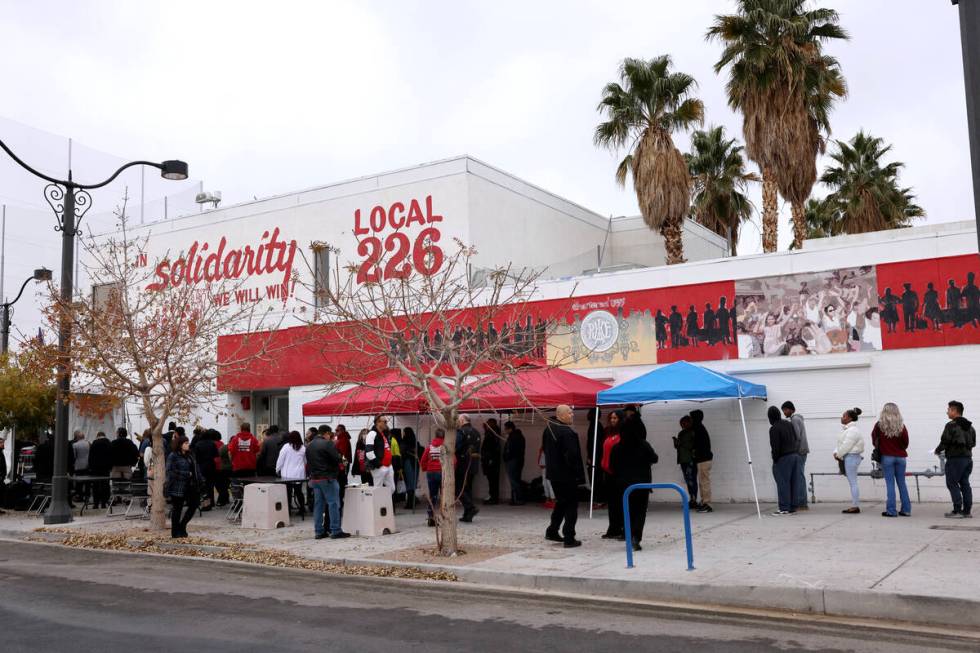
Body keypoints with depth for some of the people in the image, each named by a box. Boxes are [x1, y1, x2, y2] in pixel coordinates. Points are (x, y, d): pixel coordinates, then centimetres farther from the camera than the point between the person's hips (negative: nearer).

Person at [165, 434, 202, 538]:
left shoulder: (190, 455, 14)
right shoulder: (173, 456, -9)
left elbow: (196, 470, 18)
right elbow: (171, 471, -17)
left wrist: (198, 481, 8)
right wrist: (186, 474, -17)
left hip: (190, 487, 7)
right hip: (178, 488, -7)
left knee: (193, 505, 5)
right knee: (177, 509, 4)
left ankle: (182, 525, 23)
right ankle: (176, 532, 15)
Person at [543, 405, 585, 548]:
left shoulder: (548, 429, 7)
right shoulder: (567, 432, -22)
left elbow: (545, 449, 18)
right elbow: (572, 455, -24)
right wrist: (579, 474, -15)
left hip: (553, 473, 9)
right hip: (567, 475, -9)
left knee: (561, 502, 23)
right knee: (571, 505, 1)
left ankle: (552, 531, 27)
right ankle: (569, 538, 2)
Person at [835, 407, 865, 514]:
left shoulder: (852, 430, -15)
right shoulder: (847, 429, 18)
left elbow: (846, 445, -20)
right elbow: (841, 443, 17)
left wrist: (839, 455, -9)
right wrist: (836, 452, 2)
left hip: (851, 457, -10)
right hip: (848, 457, 10)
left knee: (853, 482, -7)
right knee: (852, 482, 11)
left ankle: (856, 506, -5)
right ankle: (855, 505, 14)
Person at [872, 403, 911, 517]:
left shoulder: (879, 425, -7)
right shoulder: (901, 426, -3)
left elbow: (874, 440, 3)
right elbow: (906, 442, -1)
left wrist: (879, 448, 20)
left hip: (886, 456, -2)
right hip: (901, 457, 2)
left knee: (890, 483, 0)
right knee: (902, 483, 10)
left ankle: (891, 510, -2)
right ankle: (906, 509, 12)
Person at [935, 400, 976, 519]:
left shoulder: (951, 425, -13)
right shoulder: (969, 426, 13)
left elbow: (945, 441, -16)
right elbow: (973, 442, 18)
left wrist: (938, 450, 1)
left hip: (955, 459, -8)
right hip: (968, 457, 8)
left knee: (952, 483, -3)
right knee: (965, 483, 11)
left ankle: (957, 511, -7)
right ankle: (967, 510, 11)